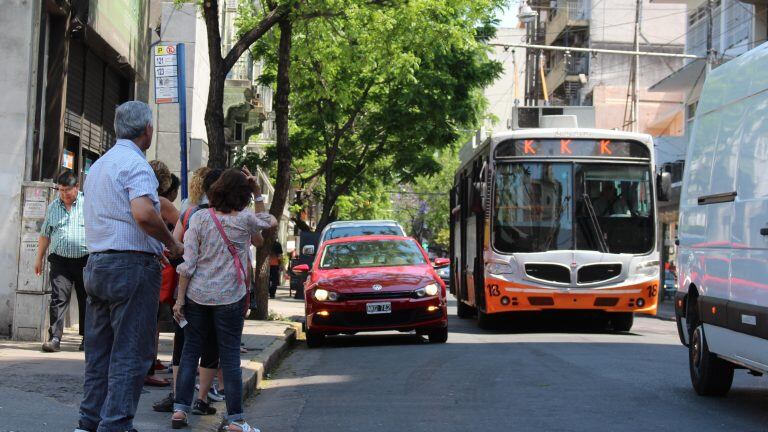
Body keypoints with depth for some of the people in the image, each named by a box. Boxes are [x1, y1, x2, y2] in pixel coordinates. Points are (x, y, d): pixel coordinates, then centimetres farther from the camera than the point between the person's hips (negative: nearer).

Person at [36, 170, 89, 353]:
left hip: (85, 260, -2)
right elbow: (45, 234, 18)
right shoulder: (53, 207, 11)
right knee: (58, 298, -8)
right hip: (60, 261, 2)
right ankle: (55, 338, -10)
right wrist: (39, 258, 16)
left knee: (86, 300, 7)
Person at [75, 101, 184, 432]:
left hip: (96, 264, 9)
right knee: (130, 353, -5)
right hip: (131, 266, -9)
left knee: (99, 350, 13)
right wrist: (172, 245, -11)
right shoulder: (135, 163, -11)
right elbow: (143, 213, -27)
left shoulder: (98, 165, 19)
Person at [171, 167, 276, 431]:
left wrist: (180, 299, 0)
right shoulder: (245, 220, -6)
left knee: (190, 352, 12)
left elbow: (187, 264, -5)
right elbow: (269, 221, 18)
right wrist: (257, 194, 15)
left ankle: (180, 410, 11)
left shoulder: (199, 218, -4)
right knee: (230, 357, 3)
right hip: (230, 298, -2)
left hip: (197, 296, 2)